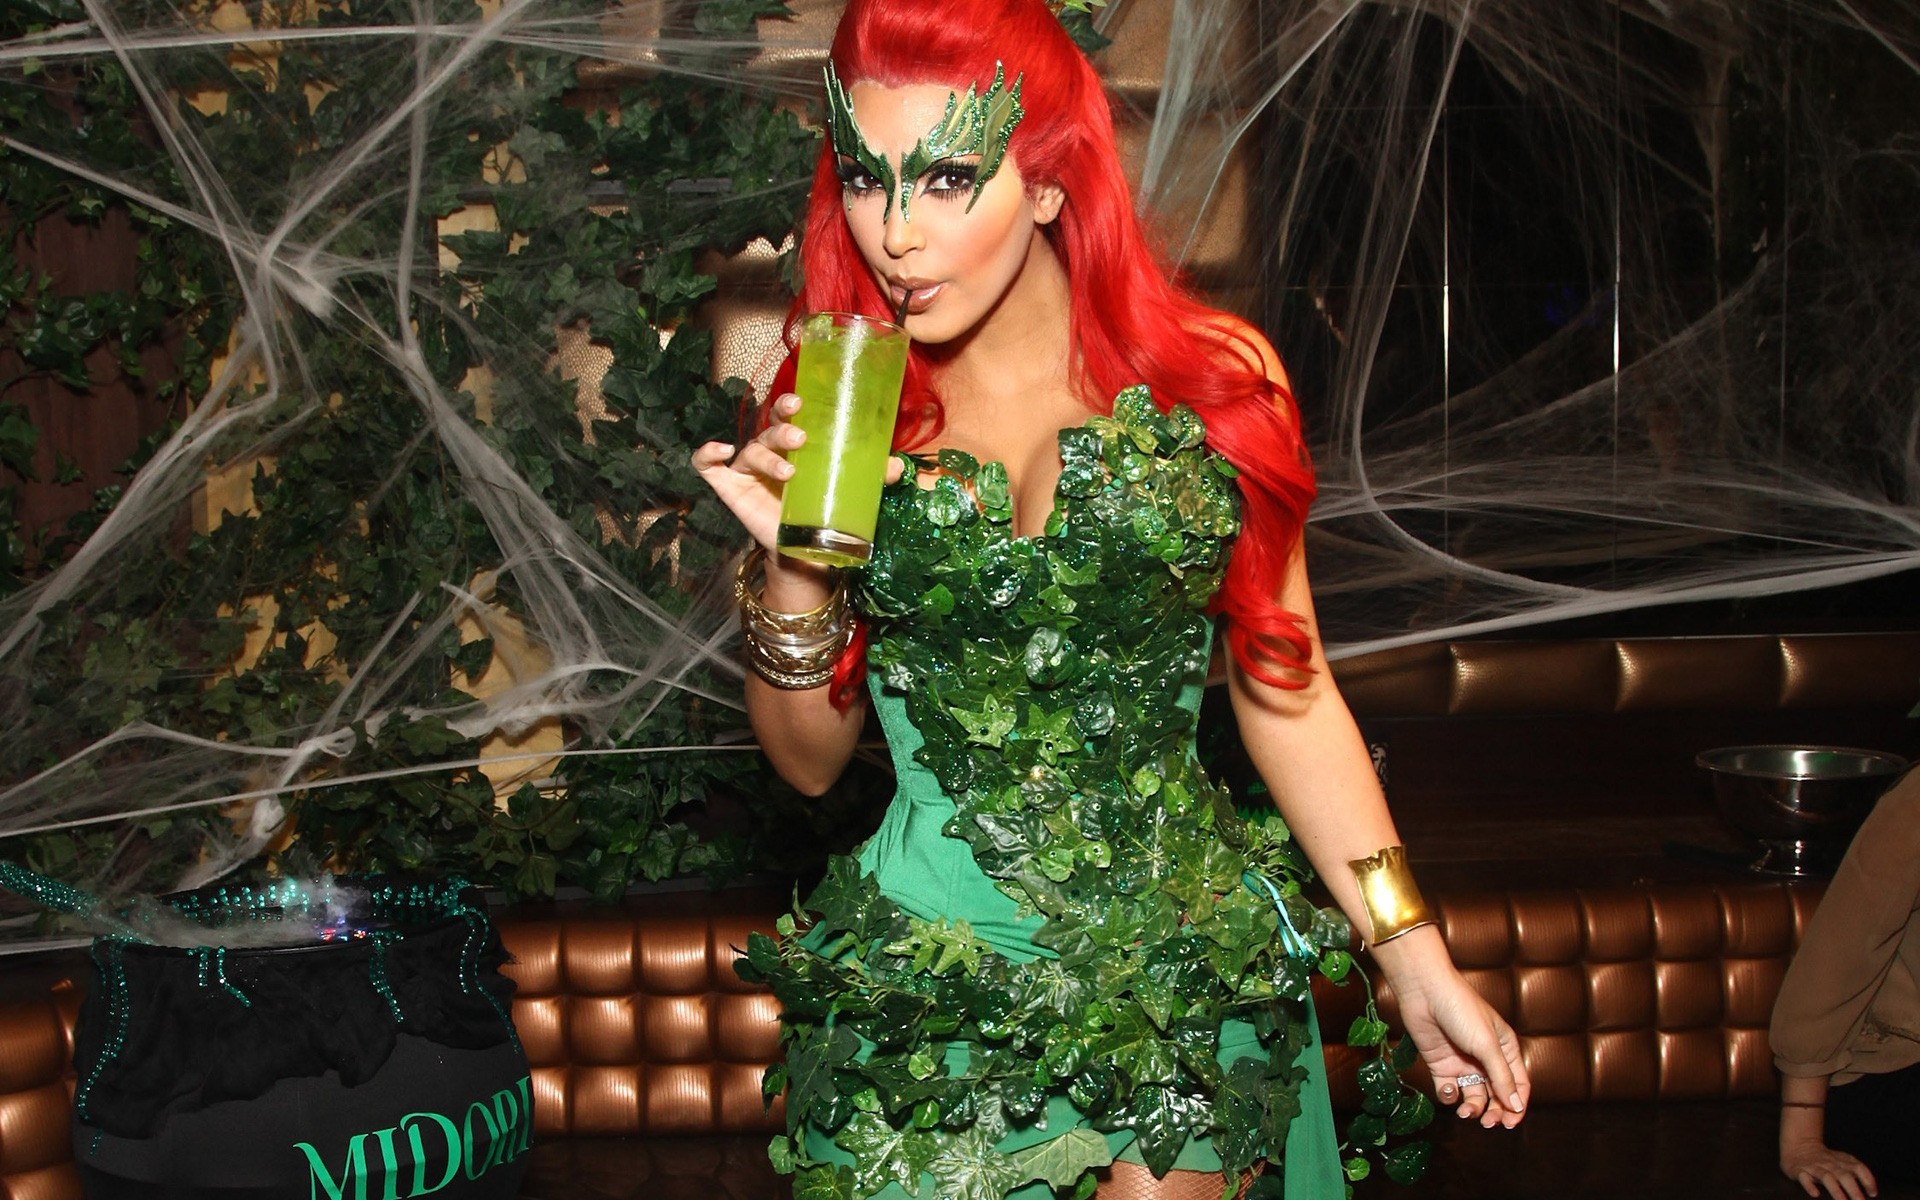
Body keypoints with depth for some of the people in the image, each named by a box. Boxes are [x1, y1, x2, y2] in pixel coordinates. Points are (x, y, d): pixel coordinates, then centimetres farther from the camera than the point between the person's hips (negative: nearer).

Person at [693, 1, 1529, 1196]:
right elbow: (811, 759, 2)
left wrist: (1416, 958, 0)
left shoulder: (1210, 384, -4)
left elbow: (1286, 690, 3)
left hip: (1184, 968, 0)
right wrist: (793, 564, -15)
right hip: (927, 992, 1)